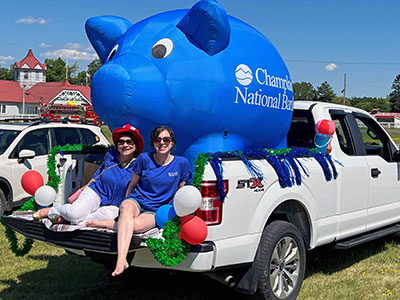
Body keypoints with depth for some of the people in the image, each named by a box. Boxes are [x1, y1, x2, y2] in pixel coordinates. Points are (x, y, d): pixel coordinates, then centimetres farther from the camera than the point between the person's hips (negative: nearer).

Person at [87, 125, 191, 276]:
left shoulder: (181, 163, 0)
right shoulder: (144, 158, -1)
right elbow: (132, 185, 12)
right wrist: (126, 204, 14)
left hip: (156, 212, 0)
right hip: (136, 201, 0)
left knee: (137, 225, -38)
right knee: (126, 207, -41)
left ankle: (101, 224, -21)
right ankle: (121, 260, -52)